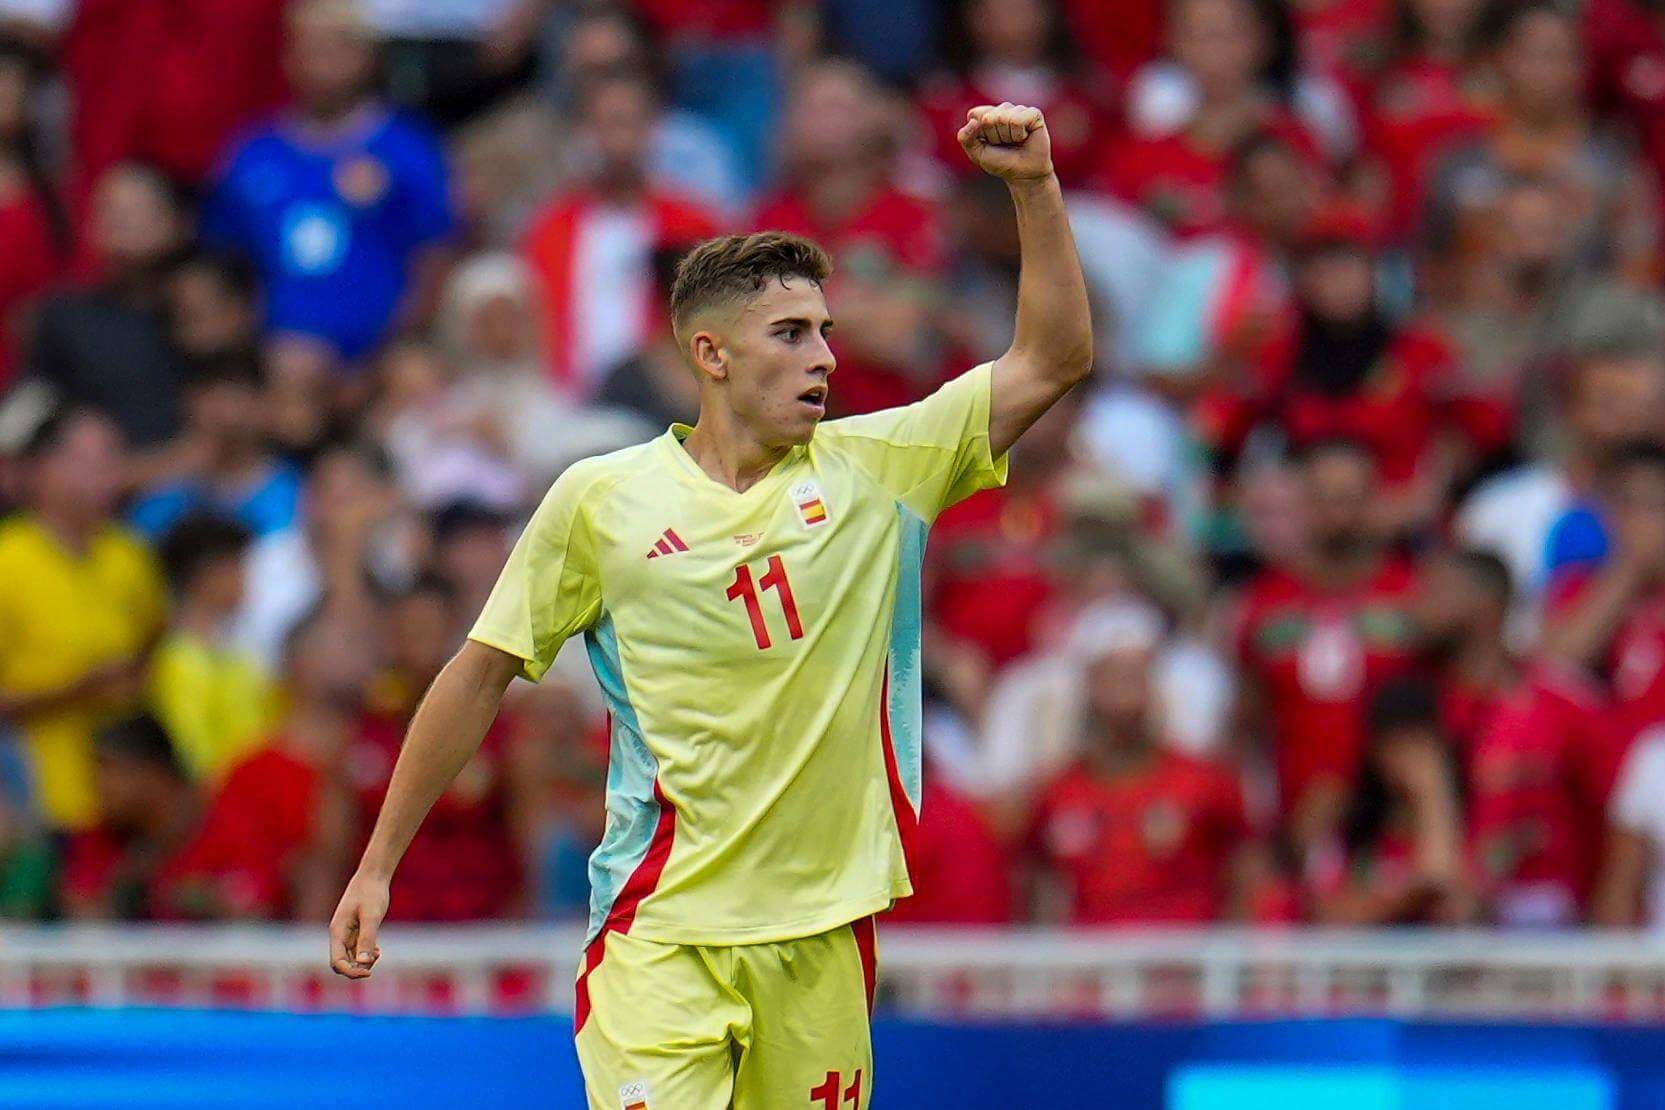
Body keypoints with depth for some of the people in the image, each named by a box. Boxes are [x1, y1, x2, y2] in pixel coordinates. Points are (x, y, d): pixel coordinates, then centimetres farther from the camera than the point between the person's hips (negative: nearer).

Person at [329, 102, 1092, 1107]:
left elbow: (1053, 361, 6)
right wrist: (377, 866, 9)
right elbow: (481, 675, 8)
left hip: (824, 936, 3)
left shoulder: (874, 472, 6)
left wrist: (1034, 184, -6)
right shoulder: (601, 500, 0)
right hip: (660, 936, -3)